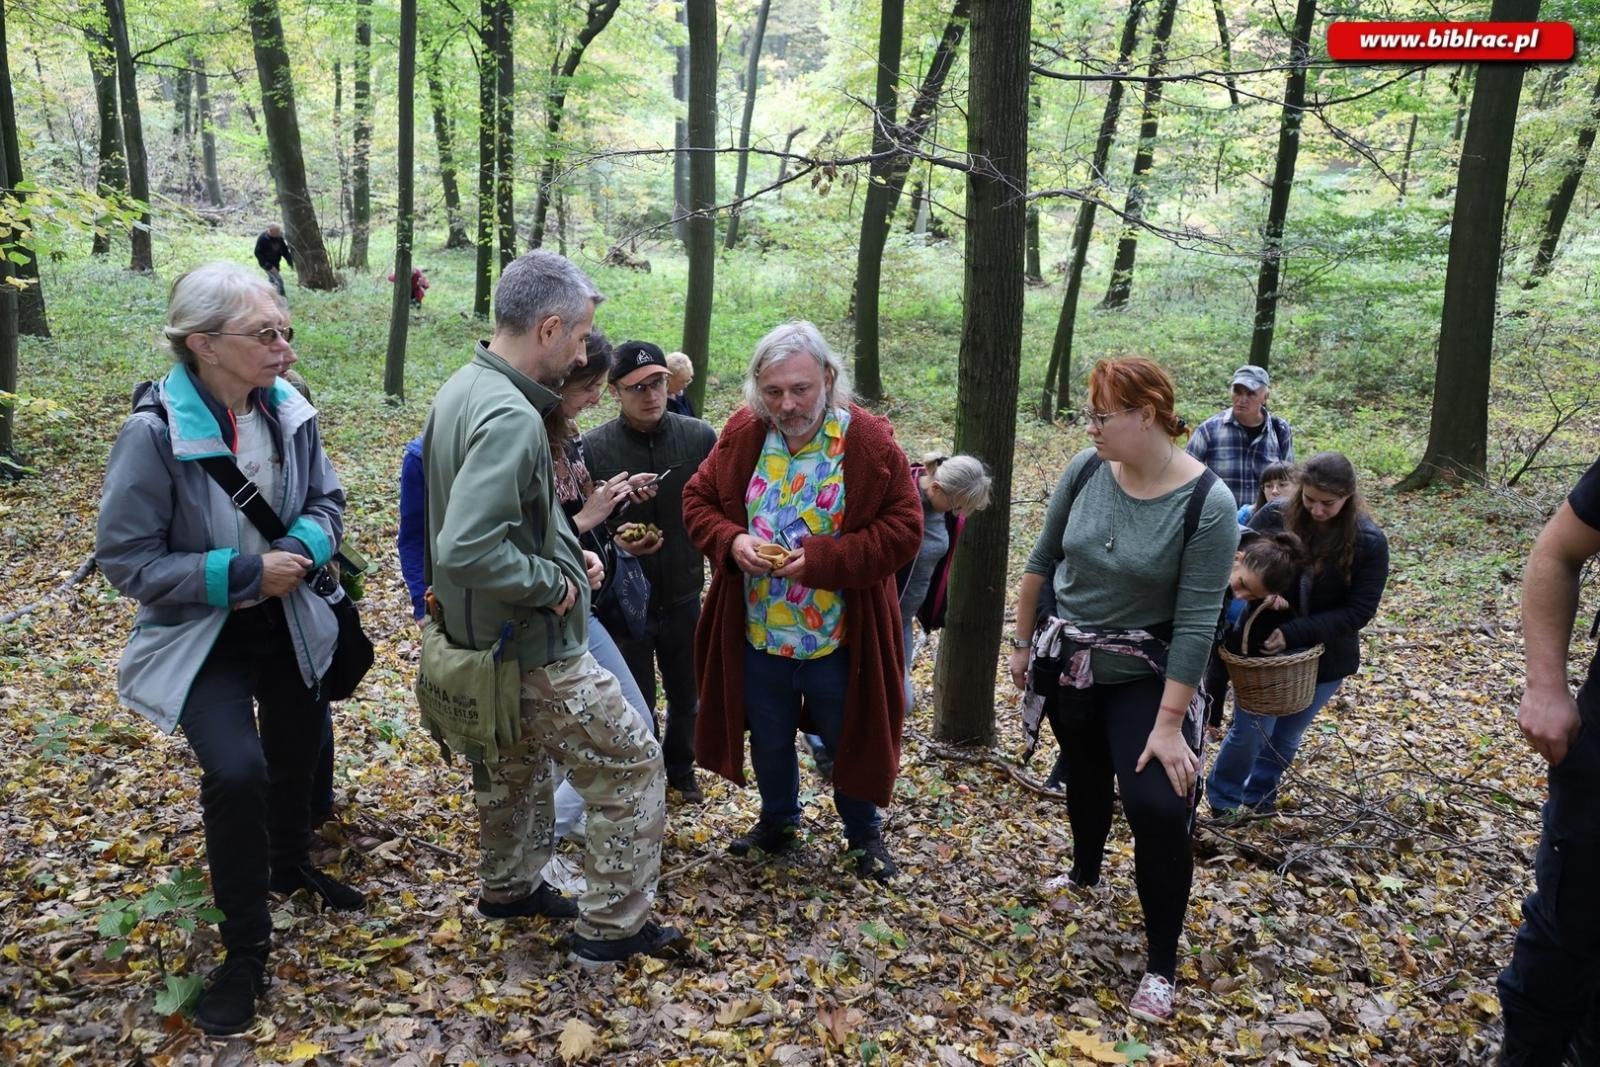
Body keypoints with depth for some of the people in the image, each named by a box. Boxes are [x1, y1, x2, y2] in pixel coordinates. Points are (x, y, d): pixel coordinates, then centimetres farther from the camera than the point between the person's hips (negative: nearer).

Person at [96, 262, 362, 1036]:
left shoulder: (289, 412, -11)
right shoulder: (154, 432, -24)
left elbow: (327, 502, 2)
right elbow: (124, 558, -19)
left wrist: (299, 551, -19)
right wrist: (240, 574, -26)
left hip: (288, 624, 5)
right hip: (202, 638, -5)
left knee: (297, 750, 21)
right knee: (237, 772, -20)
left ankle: (290, 865, 53)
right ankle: (245, 949, 3)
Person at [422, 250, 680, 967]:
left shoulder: (462, 389, 3)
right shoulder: (510, 418, -29)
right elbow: (466, 550, -37)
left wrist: (563, 556, 6)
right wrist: (551, 584, -22)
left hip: (485, 640, 10)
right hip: (535, 646, -10)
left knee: (516, 764, 28)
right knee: (632, 767, 5)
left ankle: (509, 887, 47)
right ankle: (611, 927, 16)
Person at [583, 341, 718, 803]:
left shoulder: (700, 437, -8)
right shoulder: (592, 448, -13)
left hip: (685, 598, 2)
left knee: (687, 697, 20)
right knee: (636, 703, 13)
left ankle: (681, 769, 46)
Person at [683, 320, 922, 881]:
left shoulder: (870, 442, -15)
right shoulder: (742, 434, -5)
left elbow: (903, 531, -15)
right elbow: (698, 500, 4)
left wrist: (823, 557, -26)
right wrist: (731, 541, -17)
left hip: (839, 639, -3)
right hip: (756, 634, 3)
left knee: (850, 740, 15)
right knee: (768, 740, 21)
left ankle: (865, 833, 40)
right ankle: (778, 822, 46)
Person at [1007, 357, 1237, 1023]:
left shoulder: (1206, 503, -21)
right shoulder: (1086, 470, -10)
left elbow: (1196, 621, -21)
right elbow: (1042, 560, 3)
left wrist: (1169, 723, -22)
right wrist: (1023, 644, 9)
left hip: (1145, 675, -4)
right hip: (1067, 661, 4)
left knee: (1156, 806, -13)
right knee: (1084, 778, 22)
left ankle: (1161, 963, 7)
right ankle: (1085, 874, 52)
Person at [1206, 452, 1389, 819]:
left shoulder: (1369, 542, -15)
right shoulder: (1274, 516, -16)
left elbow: (1359, 611, -17)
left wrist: (1292, 633, -28)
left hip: (1324, 658, 1)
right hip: (1262, 647, -1)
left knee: (1286, 737, 17)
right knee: (1251, 731, 3)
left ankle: (1258, 798, 41)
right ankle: (1222, 799, 28)